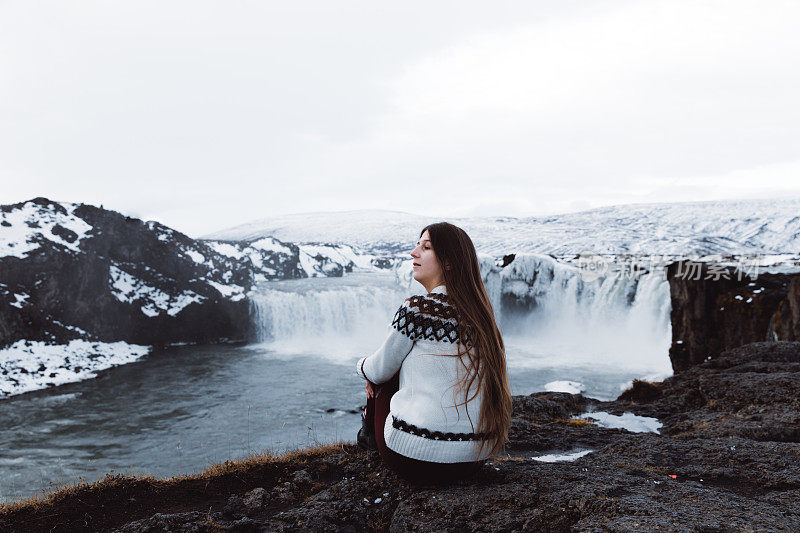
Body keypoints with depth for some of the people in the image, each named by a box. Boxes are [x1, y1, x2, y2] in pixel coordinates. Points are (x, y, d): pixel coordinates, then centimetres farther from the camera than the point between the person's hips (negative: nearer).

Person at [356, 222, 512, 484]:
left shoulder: (417, 308, -15)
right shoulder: (479, 309, 6)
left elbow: (380, 370, -1)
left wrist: (362, 365, 23)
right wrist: (375, 370, 25)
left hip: (419, 459, -6)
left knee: (385, 377, 17)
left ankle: (371, 431, 43)